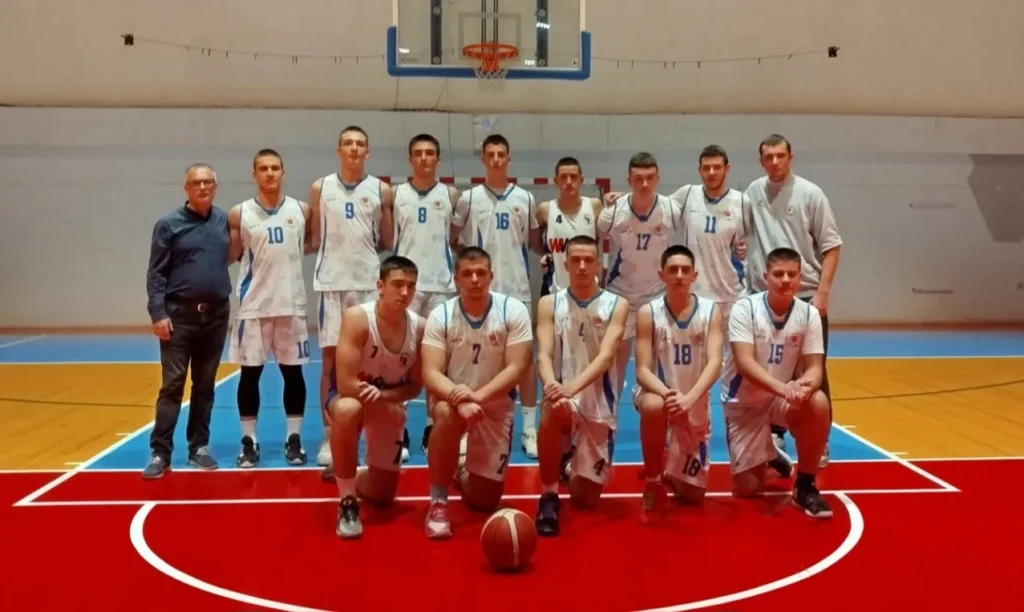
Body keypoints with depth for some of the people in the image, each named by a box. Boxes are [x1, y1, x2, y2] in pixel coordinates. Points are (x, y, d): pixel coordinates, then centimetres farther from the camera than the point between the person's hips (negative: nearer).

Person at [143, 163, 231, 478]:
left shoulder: (224, 221, 6)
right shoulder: (168, 224, -3)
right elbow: (156, 274, -6)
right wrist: (158, 313, -13)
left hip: (216, 315, 3)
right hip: (179, 315, -3)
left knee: (205, 386, 11)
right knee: (172, 386, -1)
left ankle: (199, 447, 20)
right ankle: (160, 452, 4)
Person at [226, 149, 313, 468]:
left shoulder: (301, 210, 4)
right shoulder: (239, 214, 1)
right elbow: (228, 257, 4)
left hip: (292, 304, 1)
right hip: (253, 305, -1)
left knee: (293, 371, 5)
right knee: (250, 373, 4)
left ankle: (293, 439, 16)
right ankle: (249, 442, 14)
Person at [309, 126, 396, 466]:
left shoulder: (381, 190, 5)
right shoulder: (320, 188, 6)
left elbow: (387, 242, 9)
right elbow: (313, 238, 9)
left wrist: (363, 247, -1)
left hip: (369, 282, 0)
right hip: (331, 282, 0)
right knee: (330, 359, 3)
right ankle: (329, 436, 11)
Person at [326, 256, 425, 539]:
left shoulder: (419, 327, -16)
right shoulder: (357, 317, -28)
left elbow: (415, 386, -8)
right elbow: (345, 384, -31)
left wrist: (384, 394, -27)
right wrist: (389, 405, -27)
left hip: (389, 406, 4)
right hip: (350, 396, -4)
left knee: (382, 496, 8)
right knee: (348, 411, -44)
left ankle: (344, 476, 46)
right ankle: (347, 503, -25)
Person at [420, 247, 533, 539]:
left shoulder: (513, 310, -14)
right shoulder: (440, 315, -13)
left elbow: (516, 368, -20)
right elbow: (431, 374, -20)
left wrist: (478, 396, -35)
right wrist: (459, 398, -40)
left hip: (496, 405, 1)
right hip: (452, 399, -1)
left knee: (485, 501, 4)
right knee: (447, 414, -40)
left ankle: (465, 476, 43)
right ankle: (437, 504, -22)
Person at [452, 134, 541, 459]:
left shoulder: (525, 198, 7)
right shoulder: (468, 198, 3)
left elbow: (535, 242, 13)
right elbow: (452, 239, 4)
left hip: (517, 288, 1)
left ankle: (529, 428, 10)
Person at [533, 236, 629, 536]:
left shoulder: (616, 305, -2)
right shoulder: (549, 304, 1)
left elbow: (605, 357, -16)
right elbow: (544, 354, -10)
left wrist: (573, 387, -35)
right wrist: (551, 383, -34)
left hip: (600, 404, 1)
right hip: (563, 396, 0)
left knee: (587, 498, 4)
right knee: (553, 410, -40)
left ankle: (571, 463, 42)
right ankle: (548, 497, -19)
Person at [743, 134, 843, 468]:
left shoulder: (810, 193, -4)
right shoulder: (753, 192, 5)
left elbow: (831, 247, -4)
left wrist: (822, 292, -12)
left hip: (806, 296, -3)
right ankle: (775, 435, 22)